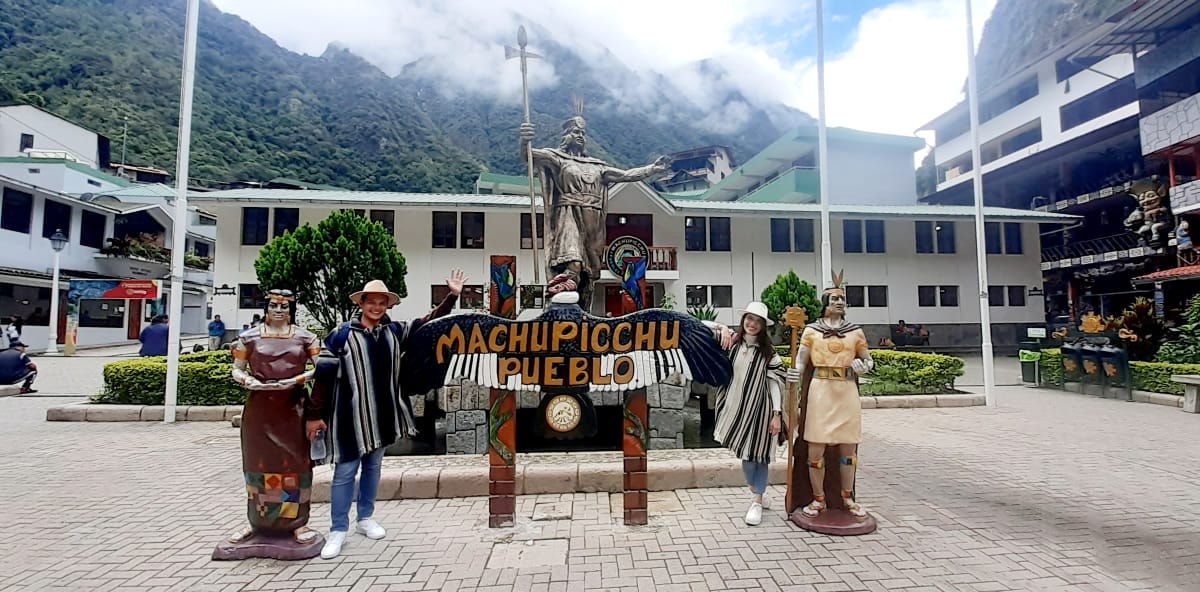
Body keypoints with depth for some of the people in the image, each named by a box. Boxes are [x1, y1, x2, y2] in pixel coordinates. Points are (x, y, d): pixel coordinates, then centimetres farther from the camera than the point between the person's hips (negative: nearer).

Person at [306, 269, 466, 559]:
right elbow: (323, 375, -7)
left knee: (373, 466, 17)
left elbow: (430, 322, 5)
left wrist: (452, 295, -3)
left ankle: (365, 518, 35)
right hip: (350, 415, -4)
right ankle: (338, 530, 17)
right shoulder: (342, 334, -8)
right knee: (345, 472, 4)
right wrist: (314, 414, -7)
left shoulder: (395, 331, 3)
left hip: (382, 413, 5)